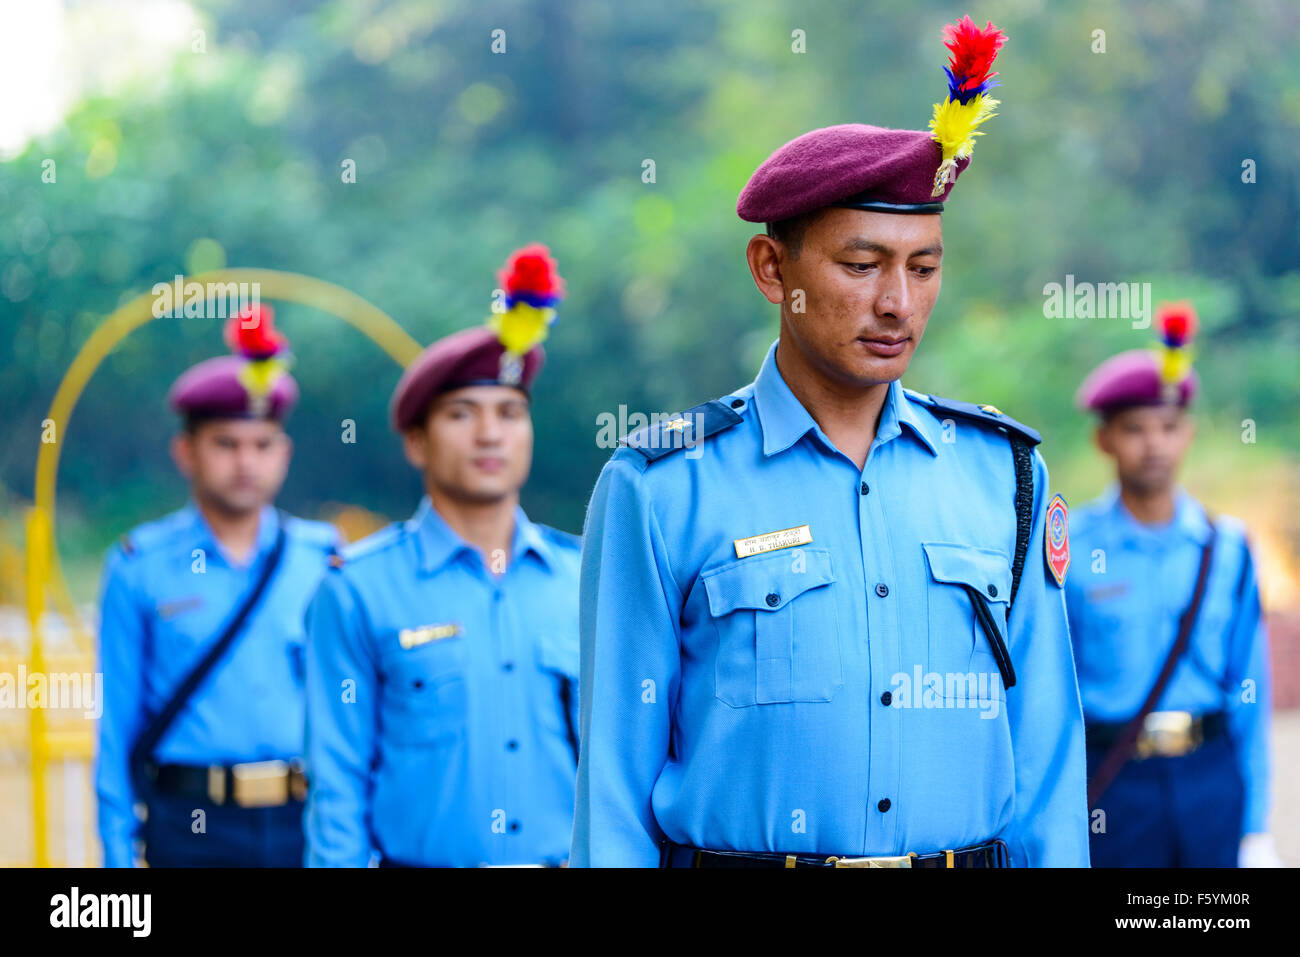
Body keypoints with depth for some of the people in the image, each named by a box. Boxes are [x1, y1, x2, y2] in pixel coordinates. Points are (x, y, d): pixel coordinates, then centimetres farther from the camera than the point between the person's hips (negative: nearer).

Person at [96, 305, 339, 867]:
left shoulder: (325, 562, 8)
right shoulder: (139, 570, 3)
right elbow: (116, 728, 3)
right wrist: (119, 852, -1)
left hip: (309, 822, 2)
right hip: (192, 830, -2)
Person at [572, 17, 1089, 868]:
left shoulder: (1004, 473, 8)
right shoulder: (664, 490, -2)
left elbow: (1045, 756, 10)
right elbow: (615, 779, -1)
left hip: (972, 856, 3)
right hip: (736, 856, -3)